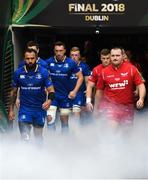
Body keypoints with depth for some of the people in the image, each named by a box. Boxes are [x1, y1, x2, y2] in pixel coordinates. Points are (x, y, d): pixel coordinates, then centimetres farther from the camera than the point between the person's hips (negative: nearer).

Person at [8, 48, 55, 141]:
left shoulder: (43, 72, -8)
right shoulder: (18, 73, -3)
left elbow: (51, 90, -10)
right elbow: (14, 92, 8)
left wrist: (49, 100, -31)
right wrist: (11, 109, 8)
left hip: (40, 109, 0)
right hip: (25, 109, 0)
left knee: (38, 137, 17)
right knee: (25, 138, -12)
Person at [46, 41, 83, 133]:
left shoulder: (71, 63, -6)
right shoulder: (49, 62, -5)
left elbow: (80, 77, 1)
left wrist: (74, 91, -7)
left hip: (65, 95, 1)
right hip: (52, 94, 0)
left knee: (65, 121, 10)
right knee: (50, 118, -14)